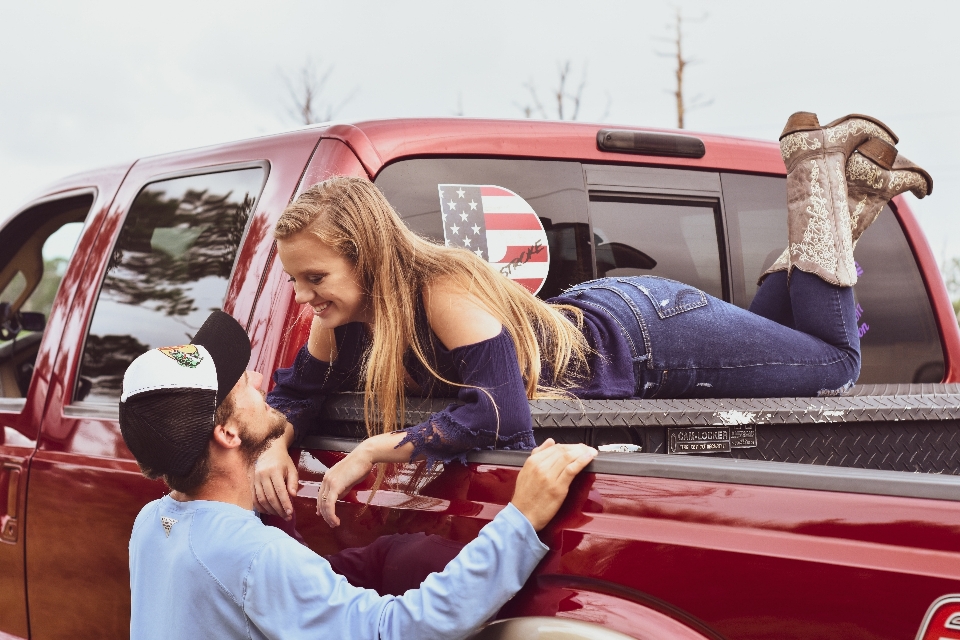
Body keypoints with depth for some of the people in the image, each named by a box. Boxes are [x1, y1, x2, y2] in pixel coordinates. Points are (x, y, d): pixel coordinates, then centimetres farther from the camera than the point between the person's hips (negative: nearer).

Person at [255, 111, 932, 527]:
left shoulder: (445, 290, -40)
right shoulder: (342, 319, -18)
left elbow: (501, 420, -46)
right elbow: (297, 392, -3)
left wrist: (376, 450, -46)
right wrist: (276, 444, -24)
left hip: (646, 334, -7)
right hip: (593, 311, 7)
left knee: (836, 364, 12)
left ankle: (826, 166, 17)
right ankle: (846, 192, 32)